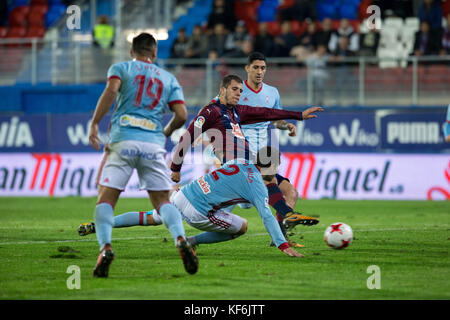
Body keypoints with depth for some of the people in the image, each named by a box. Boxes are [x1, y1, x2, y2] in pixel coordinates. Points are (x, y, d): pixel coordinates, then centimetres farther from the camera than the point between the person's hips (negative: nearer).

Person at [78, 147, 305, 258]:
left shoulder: (240, 163, 13)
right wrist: (284, 246, -15)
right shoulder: (257, 185, -7)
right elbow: (266, 216, -14)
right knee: (241, 227, 7)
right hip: (197, 212, -7)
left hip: (182, 194, 7)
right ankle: (192, 242, 8)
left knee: (151, 218, 27)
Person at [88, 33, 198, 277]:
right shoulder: (169, 79, 21)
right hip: (154, 143, 2)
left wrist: (94, 124, -9)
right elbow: (181, 115, 9)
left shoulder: (121, 68, 14)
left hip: (122, 141, -2)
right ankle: (181, 240, -19)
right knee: (162, 200, 7)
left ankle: (105, 246, -23)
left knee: (106, 198, 0)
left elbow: (111, 90, -8)